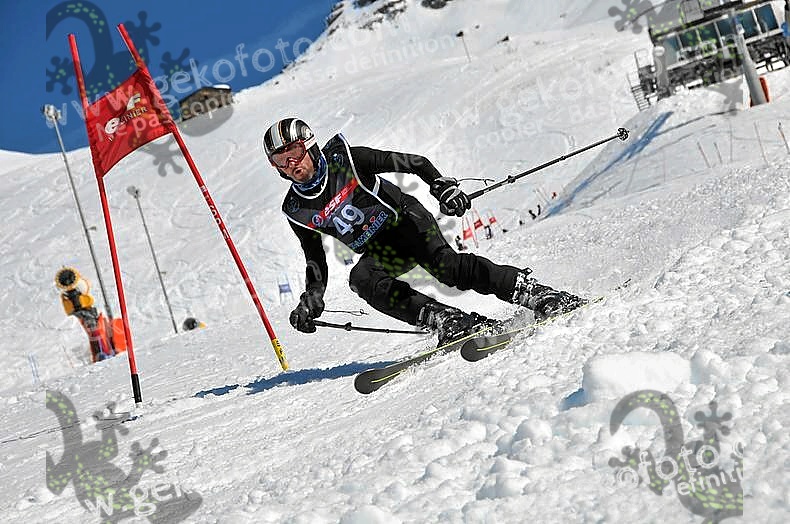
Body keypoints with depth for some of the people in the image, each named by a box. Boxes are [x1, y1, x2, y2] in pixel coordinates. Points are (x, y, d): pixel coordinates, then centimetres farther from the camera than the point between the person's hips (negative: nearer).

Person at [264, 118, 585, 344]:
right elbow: (316, 263, 12)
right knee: (361, 279, -31)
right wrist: (310, 301, -3)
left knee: (444, 265, -32)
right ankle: (449, 322, -37)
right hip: (380, 253, 4)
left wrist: (442, 185, -26)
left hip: (405, 220, -4)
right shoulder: (297, 210, 1)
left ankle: (540, 296, -31)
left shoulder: (343, 159, -12)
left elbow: (411, 162, -10)